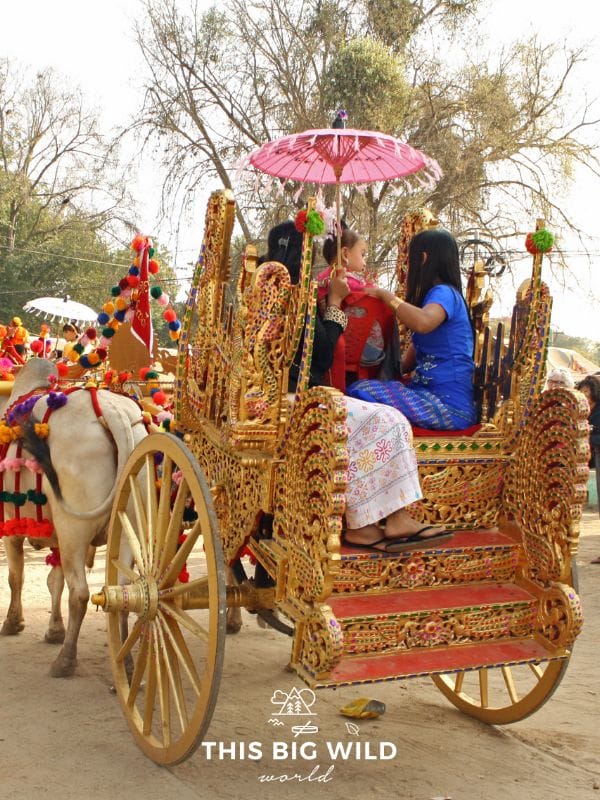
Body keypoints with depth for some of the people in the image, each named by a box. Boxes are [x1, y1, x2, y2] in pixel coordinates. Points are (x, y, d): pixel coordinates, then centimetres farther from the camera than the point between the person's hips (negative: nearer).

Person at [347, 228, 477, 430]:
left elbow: (423, 323, -32)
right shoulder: (440, 293, 24)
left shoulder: (444, 293, -8)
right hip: (431, 393, 10)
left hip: (451, 406, -10)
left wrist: (386, 295, -16)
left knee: (362, 391, -25)